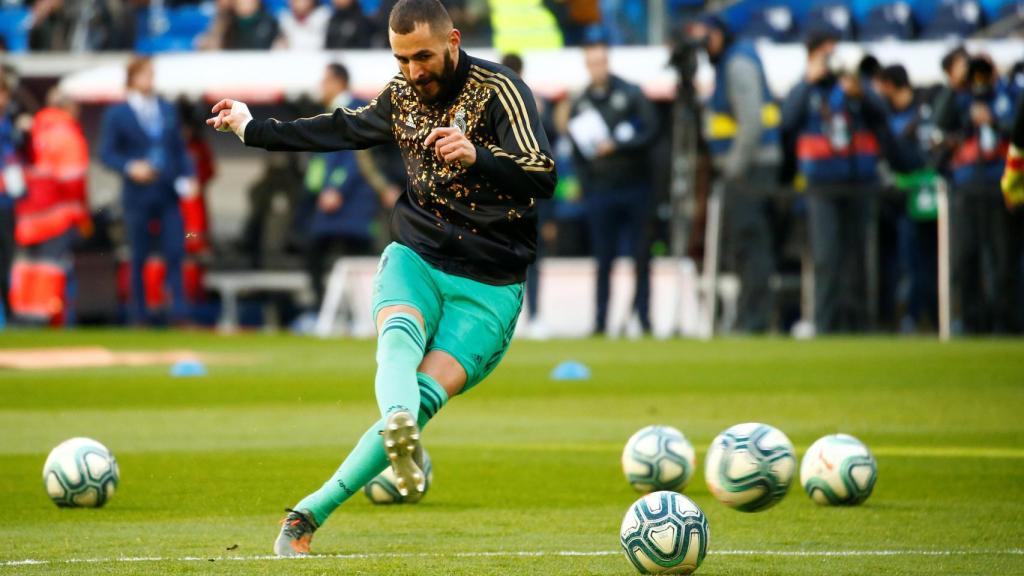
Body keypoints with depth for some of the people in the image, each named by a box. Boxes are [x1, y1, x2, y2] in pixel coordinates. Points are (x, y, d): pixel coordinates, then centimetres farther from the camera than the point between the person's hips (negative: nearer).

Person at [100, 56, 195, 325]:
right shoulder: (117, 114, 0)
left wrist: (187, 176, -1)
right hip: (138, 195, -3)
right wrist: (130, 167, -19)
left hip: (168, 194, 3)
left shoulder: (168, 109, 12)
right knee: (138, 257, 3)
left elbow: (180, 148, 14)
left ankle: (179, 311, -6)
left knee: (175, 252, -6)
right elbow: (106, 152, -2)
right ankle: (138, 315, 11)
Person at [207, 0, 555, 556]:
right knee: (399, 336, -31)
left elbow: (543, 178, -22)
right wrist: (254, 129, 37)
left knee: (428, 392, -21)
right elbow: (343, 129, 29)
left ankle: (312, 513, -20)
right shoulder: (402, 96, 8)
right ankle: (400, 430, -63)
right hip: (415, 257, 4)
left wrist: (476, 157, -40)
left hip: (488, 286, -4)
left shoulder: (498, 90, -11)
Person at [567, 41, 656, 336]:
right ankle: (601, 321, 3)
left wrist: (617, 145, -13)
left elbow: (650, 132, -4)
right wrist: (586, 188, 4)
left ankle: (644, 318, 6)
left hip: (635, 187, -1)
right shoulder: (579, 104, 9)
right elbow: (577, 152, 12)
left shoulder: (631, 94, 3)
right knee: (604, 260, 0)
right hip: (600, 191, 1)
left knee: (641, 256, -1)